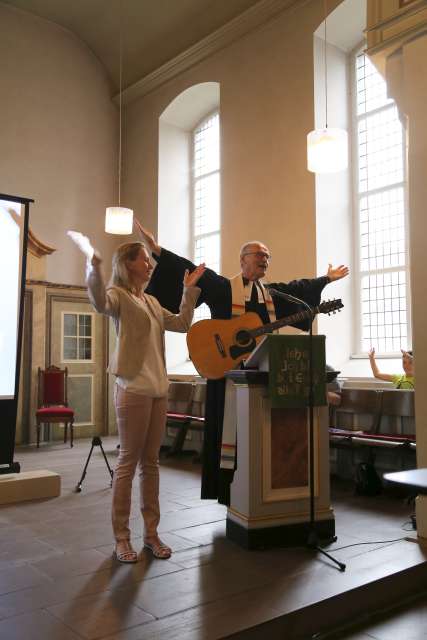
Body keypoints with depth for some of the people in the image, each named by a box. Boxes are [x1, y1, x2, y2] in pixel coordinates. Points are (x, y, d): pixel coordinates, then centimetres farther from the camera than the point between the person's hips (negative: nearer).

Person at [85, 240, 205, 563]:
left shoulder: (152, 302, 19)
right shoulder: (118, 295, -5)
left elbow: (182, 323, 22)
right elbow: (101, 303, -28)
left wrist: (190, 289, 20)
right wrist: (94, 269, -45)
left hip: (158, 389, 8)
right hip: (133, 389, -7)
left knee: (151, 462, 11)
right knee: (128, 462, -1)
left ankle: (151, 532, 20)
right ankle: (121, 537, 10)